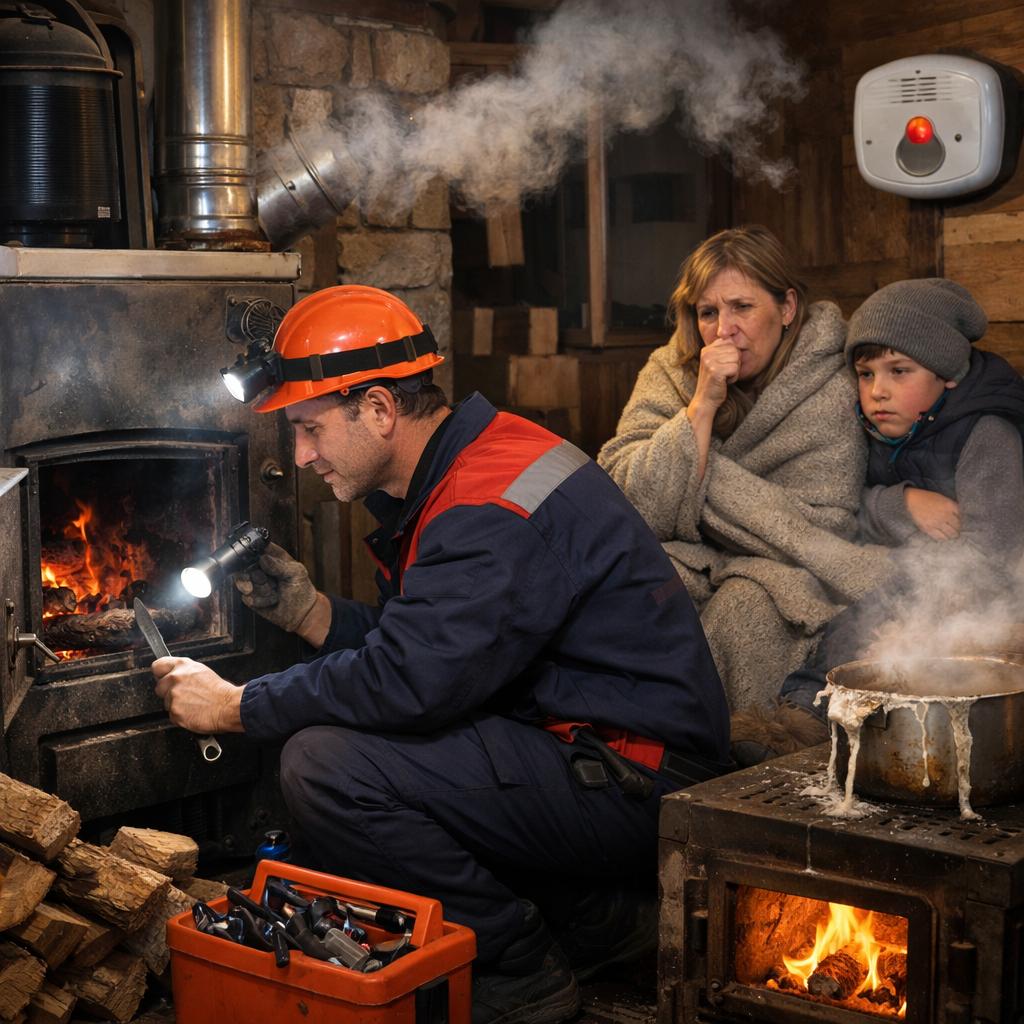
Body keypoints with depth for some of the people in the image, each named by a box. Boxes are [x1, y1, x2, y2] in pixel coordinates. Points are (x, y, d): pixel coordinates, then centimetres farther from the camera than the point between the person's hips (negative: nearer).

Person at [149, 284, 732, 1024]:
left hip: (635, 785, -11)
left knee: (326, 764, -21)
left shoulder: (494, 511, -22)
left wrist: (234, 708, -13)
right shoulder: (454, 474, 11)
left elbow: (408, 681, -26)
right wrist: (308, 611, 4)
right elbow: (418, 647, 17)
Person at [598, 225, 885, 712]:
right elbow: (635, 508, -12)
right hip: (686, 562, 3)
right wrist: (703, 404, -20)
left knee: (747, 603, -34)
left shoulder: (832, 393, -9)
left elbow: (820, 535, -16)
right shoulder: (667, 374, 0)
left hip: (780, 572, -2)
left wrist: (701, 476, -15)